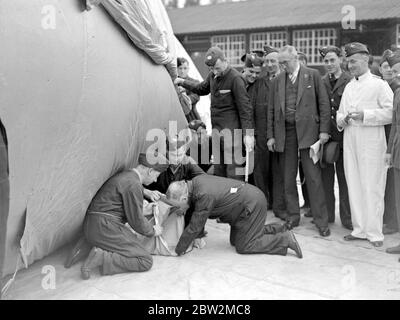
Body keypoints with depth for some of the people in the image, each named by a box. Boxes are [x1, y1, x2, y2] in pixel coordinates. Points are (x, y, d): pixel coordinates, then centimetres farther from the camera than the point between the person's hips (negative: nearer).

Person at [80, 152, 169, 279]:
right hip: (105, 228, -10)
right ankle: (101, 258, -19)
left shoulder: (125, 176, 16)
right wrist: (152, 231, 7)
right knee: (146, 261, -7)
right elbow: (136, 221, -10)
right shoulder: (133, 184, -15)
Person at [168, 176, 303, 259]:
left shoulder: (204, 196, -30)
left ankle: (285, 239, 1)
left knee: (243, 246, -1)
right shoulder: (197, 181, -2)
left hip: (253, 204, -10)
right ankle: (277, 231, 22)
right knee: (235, 240, 18)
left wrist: (178, 250, -13)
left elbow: (194, 227, -23)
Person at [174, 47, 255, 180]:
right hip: (216, 128, 8)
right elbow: (201, 89, 32)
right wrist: (182, 82, 26)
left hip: (231, 129, -8)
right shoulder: (213, 75, 10)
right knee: (218, 169, 11)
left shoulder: (235, 78, -13)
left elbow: (245, 108, -14)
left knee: (233, 171, -8)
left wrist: (247, 133, -19)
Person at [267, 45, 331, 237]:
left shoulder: (313, 75, 2)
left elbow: (324, 104, 0)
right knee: (288, 178, 8)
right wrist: (271, 136, 7)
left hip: (308, 131, -3)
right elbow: (271, 110, 12)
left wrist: (324, 130, -7)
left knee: (313, 177, -4)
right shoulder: (277, 81, 11)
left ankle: (321, 221, 4)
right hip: (285, 133, 4)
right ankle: (293, 217, 20)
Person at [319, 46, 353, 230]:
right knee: (325, 177, 9)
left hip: (344, 136, -3)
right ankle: (326, 214, 21)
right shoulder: (320, 82, 8)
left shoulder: (350, 81, -2)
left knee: (345, 178, 4)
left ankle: (347, 218, 14)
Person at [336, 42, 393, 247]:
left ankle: (374, 233, 5)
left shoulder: (379, 84, -1)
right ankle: (359, 230, 18)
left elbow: (391, 112, -9)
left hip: (371, 142, -6)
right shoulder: (349, 87, 19)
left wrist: (365, 115, -17)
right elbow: (339, 113, 21)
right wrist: (342, 119, -1)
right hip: (350, 141, 6)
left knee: (372, 188, -3)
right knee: (354, 187, 8)